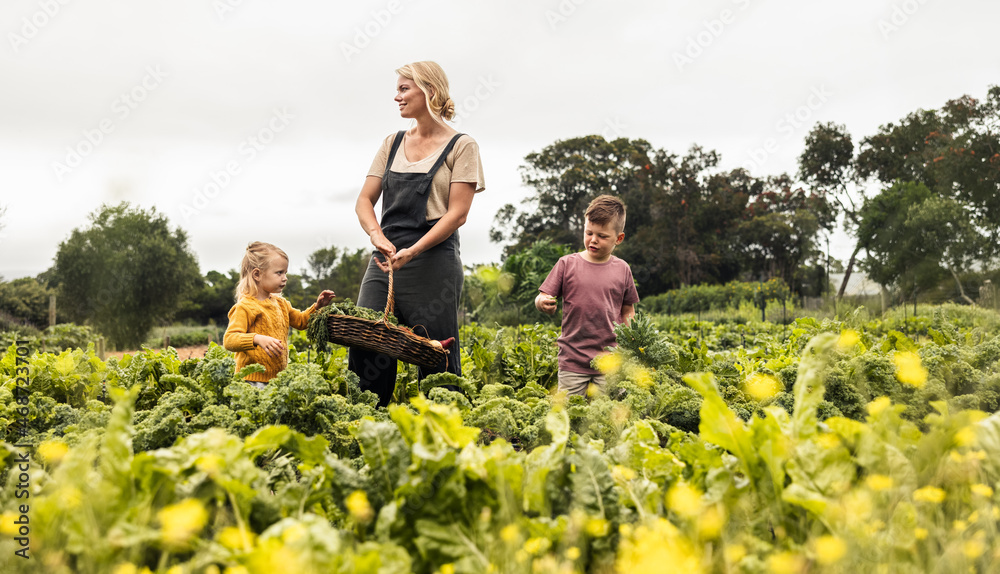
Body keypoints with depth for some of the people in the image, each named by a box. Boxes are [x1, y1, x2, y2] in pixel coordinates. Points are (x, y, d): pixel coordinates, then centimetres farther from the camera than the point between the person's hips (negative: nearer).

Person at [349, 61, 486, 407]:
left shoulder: (461, 146, 0)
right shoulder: (393, 144, 16)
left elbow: (457, 213, -8)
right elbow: (364, 200, 12)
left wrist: (412, 252, -18)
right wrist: (376, 234, -10)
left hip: (432, 261, -5)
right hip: (385, 260, 5)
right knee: (364, 344, -1)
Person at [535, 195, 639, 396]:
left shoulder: (622, 269, 5)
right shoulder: (567, 264, 0)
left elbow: (628, 311, 14)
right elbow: (543, 300, 1)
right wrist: (543, 303, -22)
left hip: (610, 363, 1)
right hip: (572, 362, -1)